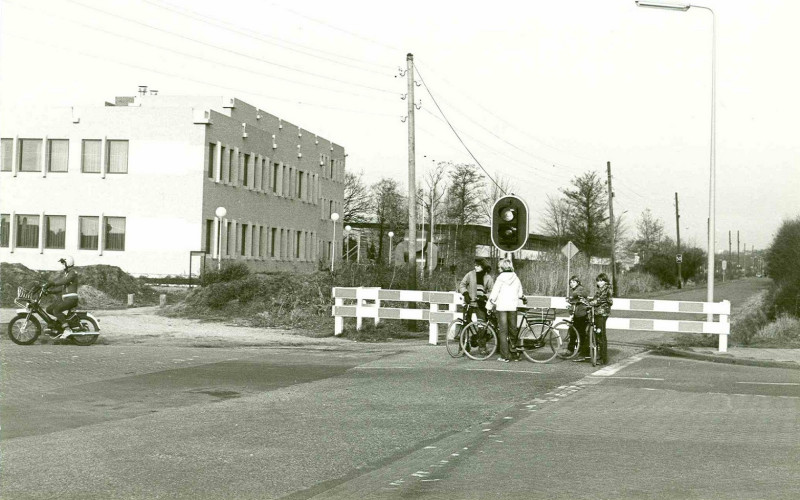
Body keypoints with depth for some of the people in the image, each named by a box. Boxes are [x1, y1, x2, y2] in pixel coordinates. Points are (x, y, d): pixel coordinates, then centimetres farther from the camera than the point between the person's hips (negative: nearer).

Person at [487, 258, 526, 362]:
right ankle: (515, 354, 18)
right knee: (513, 330, 13)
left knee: (503, 331, -1)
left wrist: (489, 306, 0)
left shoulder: (500, 278, -6)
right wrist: (523, 299, 33)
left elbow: (494, 293, -7)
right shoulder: (516, 279, 5)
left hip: (502, 307, -4)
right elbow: (520, 294, 11)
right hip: (513, 307, 4)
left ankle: (505, 356, -5)